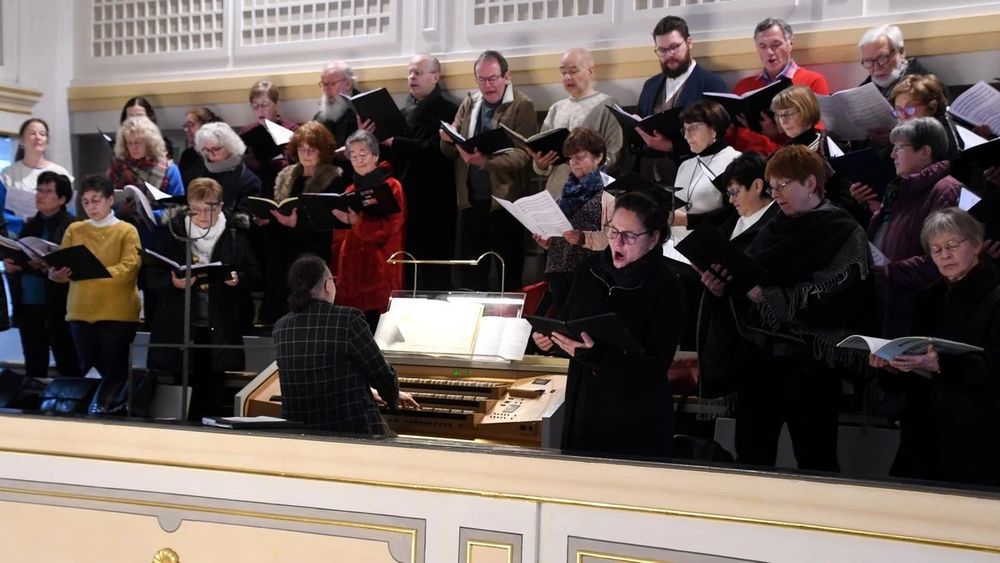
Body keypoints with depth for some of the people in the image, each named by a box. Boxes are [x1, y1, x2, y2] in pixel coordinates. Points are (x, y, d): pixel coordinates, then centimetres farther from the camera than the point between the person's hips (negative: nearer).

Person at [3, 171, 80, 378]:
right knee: (33, 366, 13)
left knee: (67, 365, -1)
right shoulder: (30, 225, 16)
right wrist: (9, 264, -1)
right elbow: (17, 255, 21)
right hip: (28, 303, 7)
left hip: (58, 304, -6)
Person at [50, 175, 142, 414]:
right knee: (88, 369, 6)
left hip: (118, 312, -4)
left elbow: (129, 268, -13)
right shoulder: (74, 230, 12)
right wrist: (55, 274, -18)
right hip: (80, 311, 4)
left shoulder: (127, 231, 1)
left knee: (113, 369, -2)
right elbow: (61, 266, 6)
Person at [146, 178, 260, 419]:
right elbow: (152, 278, 3)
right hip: (178, 328, 0)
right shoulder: (174, 234, 2)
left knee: (211, 388, 6)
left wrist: (238, 279, -15)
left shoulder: (235, 235, 2)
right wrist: (172, 283, -18)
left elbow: (254, 274, 7)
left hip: (219, 330, 0)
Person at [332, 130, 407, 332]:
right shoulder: (350, 191, 18)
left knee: (376, 330, -10)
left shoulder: (391, 187, 1)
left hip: (378, 274, -6)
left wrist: (355, 221, -23)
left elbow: (389, 228, -13)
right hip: (350, 273, 6)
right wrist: (337, 272, 9)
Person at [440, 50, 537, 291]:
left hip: (504, 199, -5)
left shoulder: (522, 106, -6)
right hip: (470, 198, 5)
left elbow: (523, 154, -17)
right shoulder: (469, 103, 12)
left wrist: (486, 160, -32)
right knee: (470, 271, 11)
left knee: (509, 271, 4)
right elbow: (449, 152, 10)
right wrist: (447, 139, -14)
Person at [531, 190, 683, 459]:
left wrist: (595, 355, -29)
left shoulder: (665, 287, -12)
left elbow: (656, 365, -18)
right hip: (582, 408, 5)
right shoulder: (591, 272, 4)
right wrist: (548, 339, -9)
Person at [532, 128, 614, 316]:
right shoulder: (570, 187, 18)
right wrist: (546, 239, 9)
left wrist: (584, 238, -25)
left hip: (587, 272, -7)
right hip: (559, 269, 7)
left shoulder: (610, 189, -5)